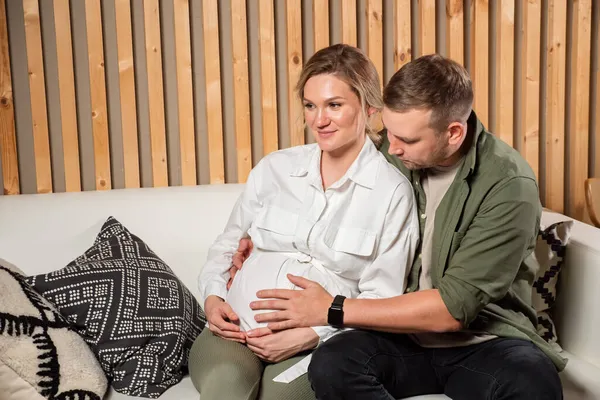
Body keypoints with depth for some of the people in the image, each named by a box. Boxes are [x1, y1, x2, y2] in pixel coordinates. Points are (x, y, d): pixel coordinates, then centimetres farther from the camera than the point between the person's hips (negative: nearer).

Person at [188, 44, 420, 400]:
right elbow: (227, 246, 20)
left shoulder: (392, 191, -1)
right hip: (236, 331, 2)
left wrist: (310, 334, -13)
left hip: (318, 343, -2)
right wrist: (213, 296, 1)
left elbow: (381, 298, -2)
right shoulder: (273, 168, 10)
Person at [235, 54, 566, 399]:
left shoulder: (509, 185, -17)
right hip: (403, 334, 4)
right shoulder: (389, 155, -3)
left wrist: (331, 310, -20)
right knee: (330, 366, -28)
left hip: (485, 341, -3)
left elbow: (453, 306, -20)